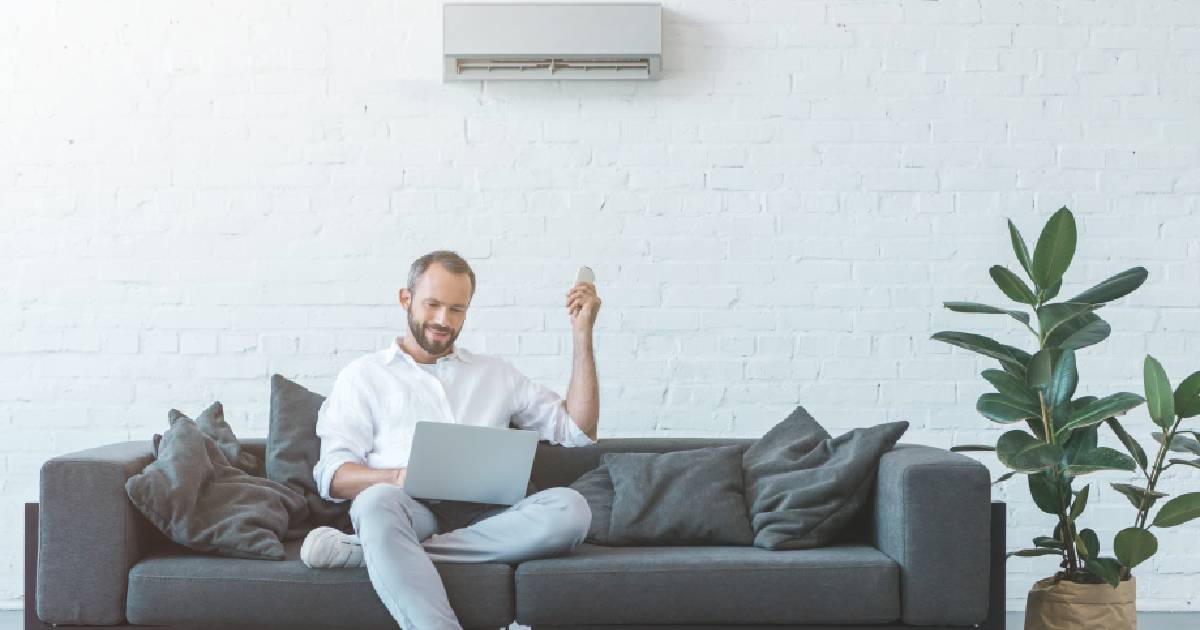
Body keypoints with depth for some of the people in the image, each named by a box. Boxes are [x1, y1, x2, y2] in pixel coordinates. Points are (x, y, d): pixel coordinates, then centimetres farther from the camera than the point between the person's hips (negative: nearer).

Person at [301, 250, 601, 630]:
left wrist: (582, 336, 17)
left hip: (484, 519, 3)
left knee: (570, 508, -30)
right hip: (411, 510, -2)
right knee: (377, 502, -38)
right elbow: (334, 477, 7)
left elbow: (578, 431, 22)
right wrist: (398, 478, -14)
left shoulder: (496, 374, 27)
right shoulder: (363, 376, 19)